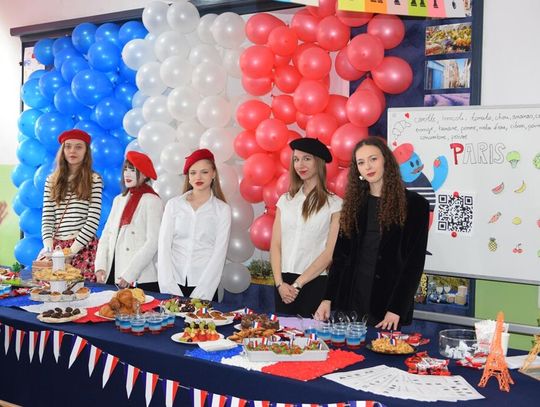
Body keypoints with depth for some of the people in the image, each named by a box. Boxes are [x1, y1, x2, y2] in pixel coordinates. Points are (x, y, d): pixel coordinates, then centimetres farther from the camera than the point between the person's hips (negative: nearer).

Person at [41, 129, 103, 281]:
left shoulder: (94, 180, 1)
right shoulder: (52, 180, 13)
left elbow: (93, 220, -5)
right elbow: (47, 217, 7)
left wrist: (72, 249, -11)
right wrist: (48, 245, -9)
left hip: (84, 247, -3)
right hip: (56, 246, 3)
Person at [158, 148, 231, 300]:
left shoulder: (222, 209, 1)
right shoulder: (173, 204, 5)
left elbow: (219, 253, -3)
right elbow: (164, 245, 0)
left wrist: (200, 294, -11)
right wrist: (170, 288, -9)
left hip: (204, 286, -1)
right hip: (175, 284, 1)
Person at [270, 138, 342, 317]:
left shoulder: (334, 204, -2)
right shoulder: (285, 200, 9)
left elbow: (330, 253, -7)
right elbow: (275, 245, 6)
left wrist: (298, 284, -8)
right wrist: (280, 283, -6)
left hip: (315, 283, -3)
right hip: (284, 283, 3)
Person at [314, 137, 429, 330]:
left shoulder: (414, 204, -2)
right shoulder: (354, 203, 9)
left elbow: (414, 262, -5)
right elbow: (340, 255, 10)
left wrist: (397, 309, -13)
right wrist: (328, 298, 0)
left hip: (389, 305, -3)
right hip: (350, 300, 3)